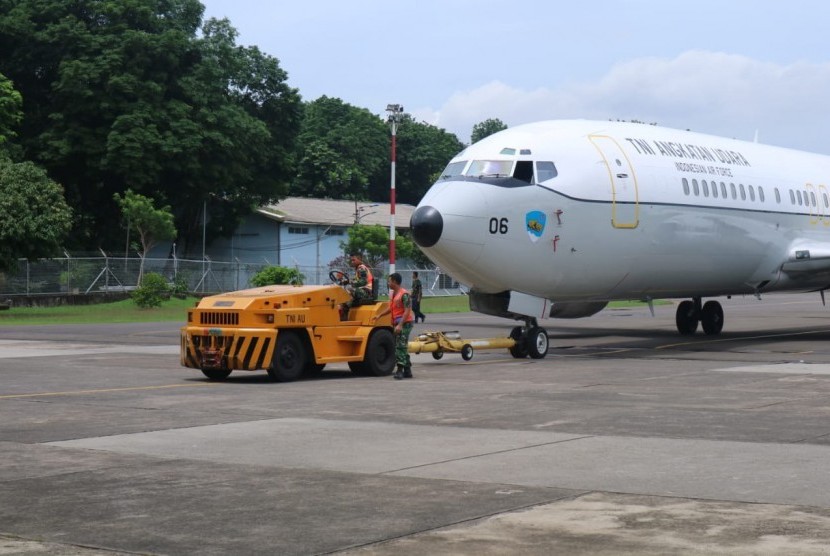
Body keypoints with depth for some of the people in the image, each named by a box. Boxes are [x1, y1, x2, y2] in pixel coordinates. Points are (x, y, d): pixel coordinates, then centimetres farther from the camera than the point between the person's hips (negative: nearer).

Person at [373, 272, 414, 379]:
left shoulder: (404, 294, -15)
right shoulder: (392, 294, 15)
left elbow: (407, 311, -20)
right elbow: (390, 308, 24)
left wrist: (400, 325, -26)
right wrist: (379, 315, 13)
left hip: (404, 323, -10)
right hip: (397, 323, 10)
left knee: (401, 346, -13)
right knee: (403, 347, 12)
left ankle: (400, 370, -15)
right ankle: (407, 371, 17)